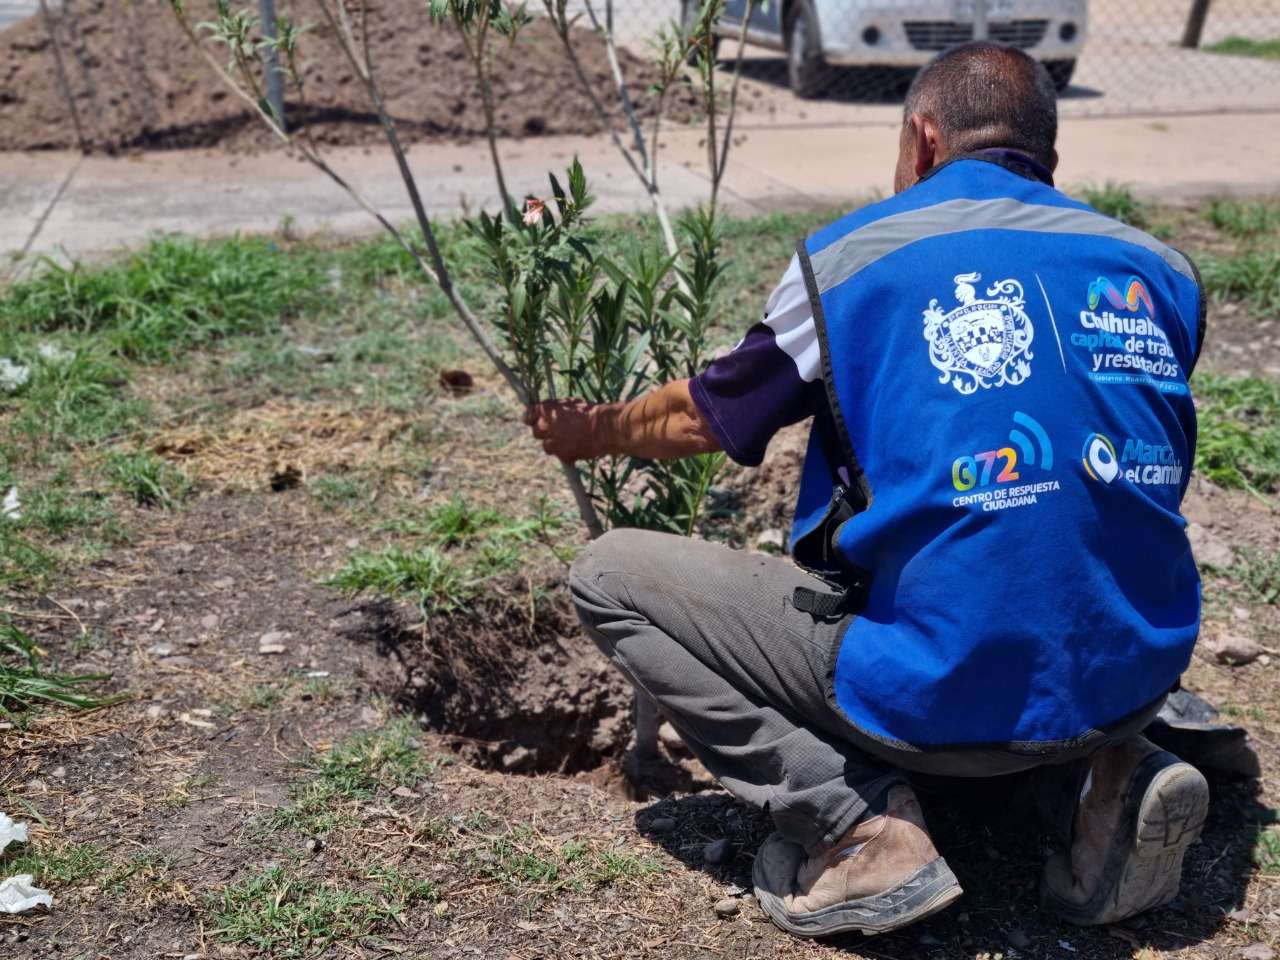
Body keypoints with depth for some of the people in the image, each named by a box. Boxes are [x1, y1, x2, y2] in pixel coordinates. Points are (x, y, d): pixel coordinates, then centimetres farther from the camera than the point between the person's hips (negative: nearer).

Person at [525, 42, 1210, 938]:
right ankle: (1109, 774, 11)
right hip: (1137, 683, 6)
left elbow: (699, 421, 13)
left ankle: (861, 828, -3)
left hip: (939, 700, -5)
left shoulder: (852, 256, 0)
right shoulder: (1162, 270, 11)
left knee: (610, 575, 7)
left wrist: (595, 433, 34)